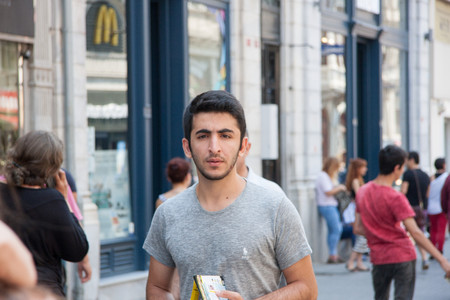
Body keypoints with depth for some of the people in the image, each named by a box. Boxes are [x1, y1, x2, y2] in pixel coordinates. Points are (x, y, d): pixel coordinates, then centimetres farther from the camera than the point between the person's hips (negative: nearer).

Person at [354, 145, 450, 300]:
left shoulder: (362, 192, 2)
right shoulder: (395, 198, -18)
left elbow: (358, 229, 7)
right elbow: (415, 233, -23)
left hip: (378, 258, 6)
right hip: (402, 255, -6)